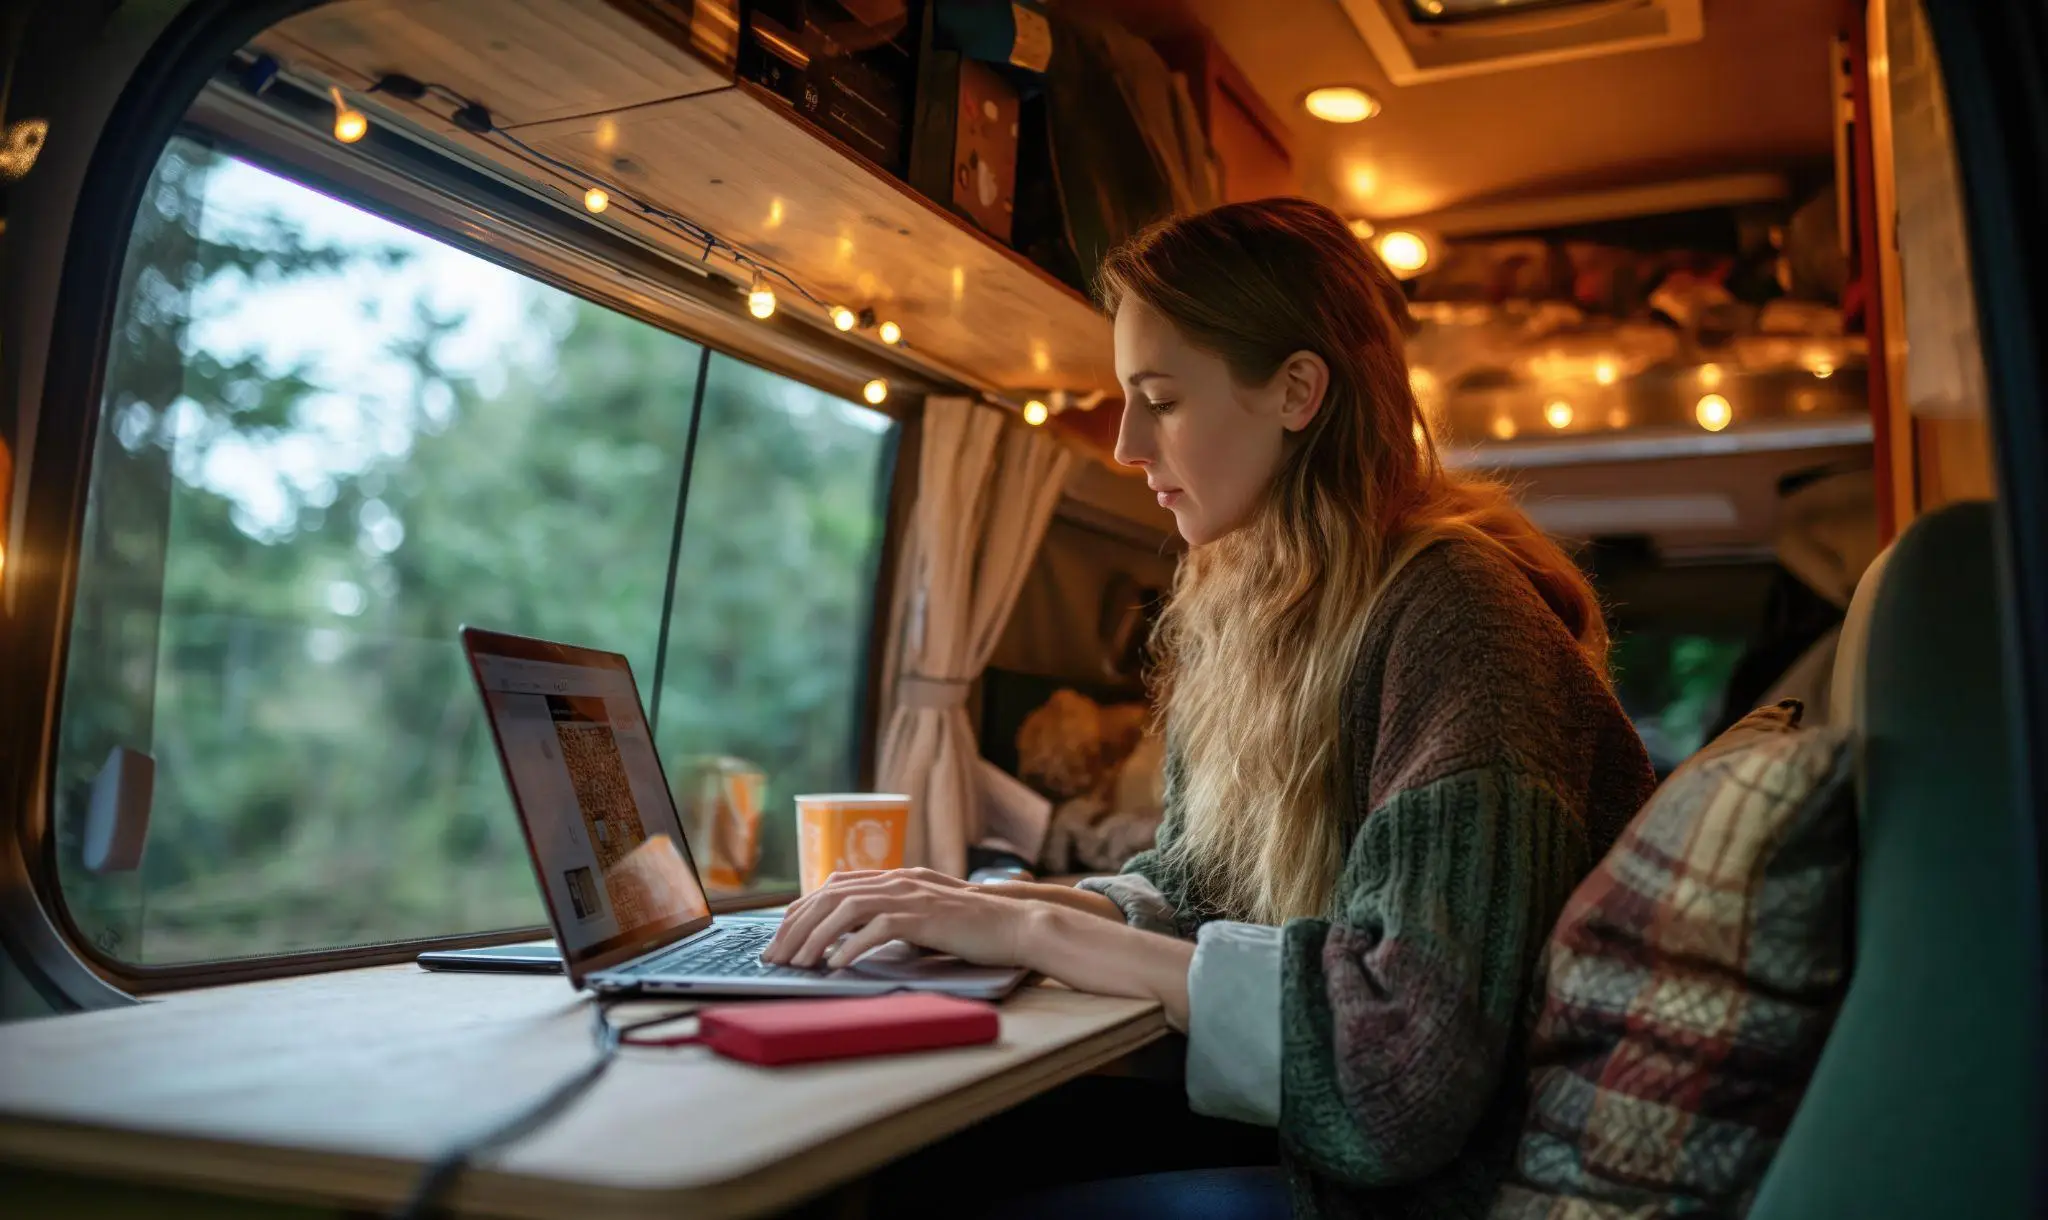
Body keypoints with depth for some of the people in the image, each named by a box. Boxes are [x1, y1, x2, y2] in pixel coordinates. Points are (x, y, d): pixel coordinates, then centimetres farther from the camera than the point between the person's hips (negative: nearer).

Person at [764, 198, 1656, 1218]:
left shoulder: (1449, 616, -21)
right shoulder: (1241, 610, 6)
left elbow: (1414, 1043, -28)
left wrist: (1036, 930, -23)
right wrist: (985, 902, -9)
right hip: (1292, 1133, 7)